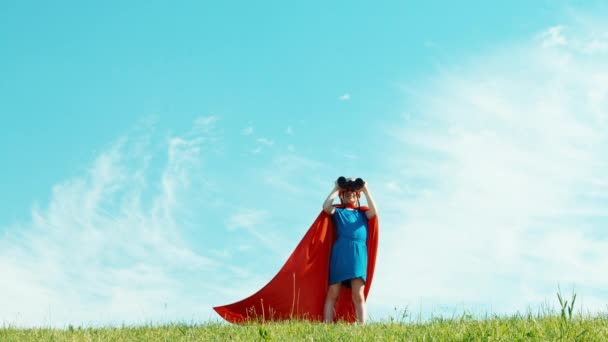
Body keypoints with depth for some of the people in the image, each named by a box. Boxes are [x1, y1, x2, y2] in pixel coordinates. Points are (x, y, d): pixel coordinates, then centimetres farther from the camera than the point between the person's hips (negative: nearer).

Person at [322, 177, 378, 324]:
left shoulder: (362, 213, 26)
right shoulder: (337, 212, 20)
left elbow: (374, 211, 4)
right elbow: (326, 207, -1)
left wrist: (366, 190, 7)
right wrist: (335, 189, 7)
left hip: (358, 253, 1)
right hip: (340, 252, -1)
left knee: (358, 295, -9)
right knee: (332, 293, -6)